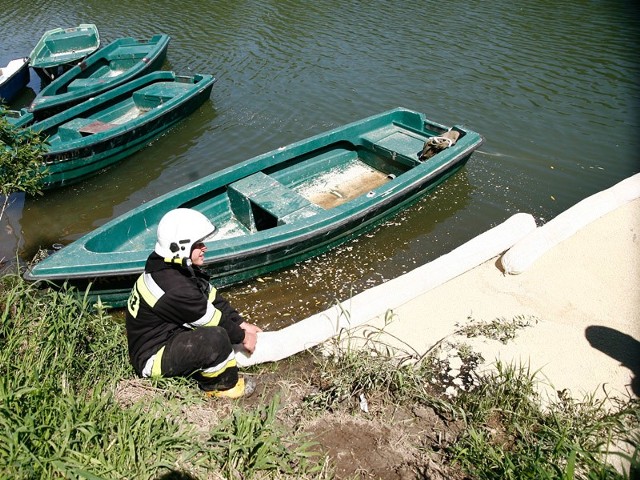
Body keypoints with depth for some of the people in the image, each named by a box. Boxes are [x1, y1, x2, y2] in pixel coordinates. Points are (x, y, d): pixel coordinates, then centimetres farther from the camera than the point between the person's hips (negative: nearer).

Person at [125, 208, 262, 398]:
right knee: (217, 338, -30)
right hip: (152, 360, -10)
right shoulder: (176, 289, -31)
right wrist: (243, 337, -3)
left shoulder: (179, 268, -2)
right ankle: (223, 385, -1)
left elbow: (213, 297, 6)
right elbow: (213, 321, -19)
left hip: (165, 336, 10)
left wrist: (242, 323, 6)